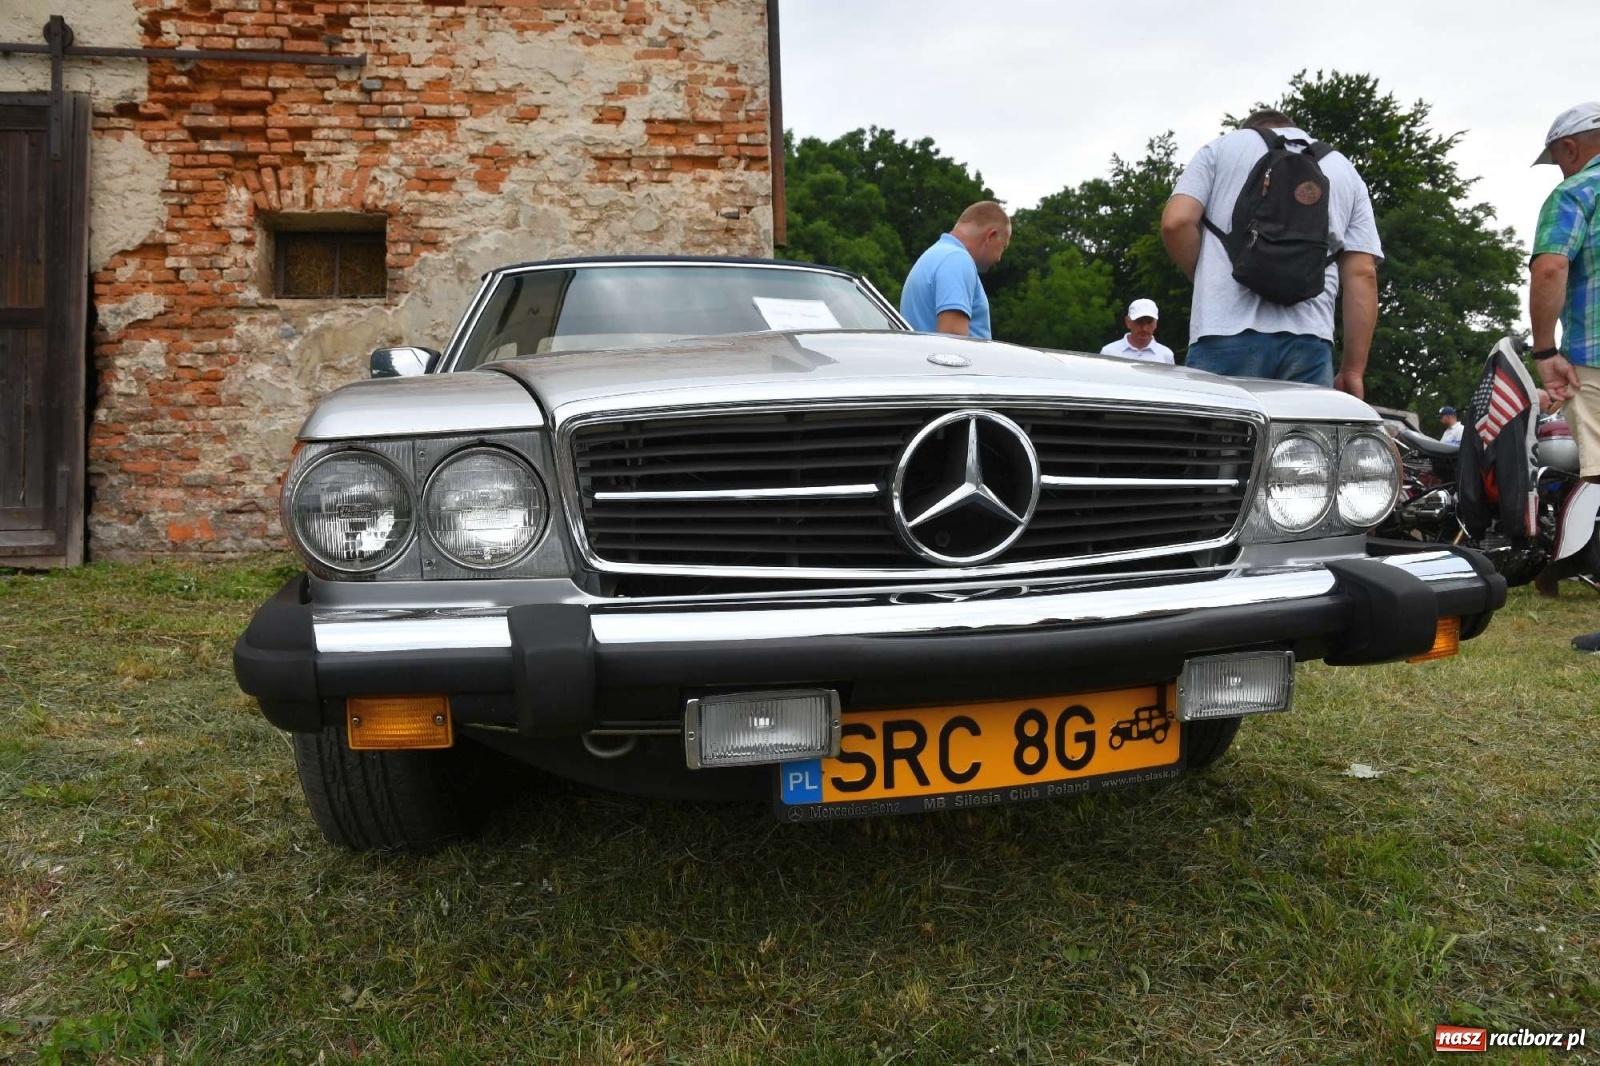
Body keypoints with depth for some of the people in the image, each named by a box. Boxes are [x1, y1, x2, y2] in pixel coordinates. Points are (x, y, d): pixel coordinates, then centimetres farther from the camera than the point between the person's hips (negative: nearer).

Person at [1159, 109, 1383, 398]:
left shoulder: (1222, 147, 17)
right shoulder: (1346, 172, 23)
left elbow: (1176, 222, 1)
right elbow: (1362, 275, 13)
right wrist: (1353, 369, 11)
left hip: (1226, 333, -2)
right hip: (1309, 341, 2)